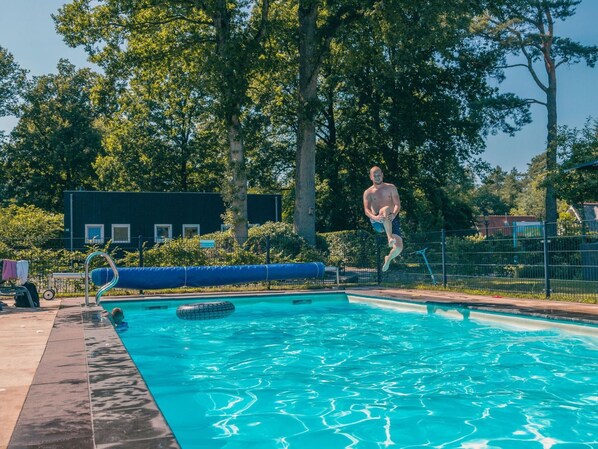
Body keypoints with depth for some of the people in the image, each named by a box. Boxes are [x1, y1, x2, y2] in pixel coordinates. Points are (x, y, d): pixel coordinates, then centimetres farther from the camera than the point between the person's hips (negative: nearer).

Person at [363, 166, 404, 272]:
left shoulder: (391, 188, 11)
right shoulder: (368, 192, 9)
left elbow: (398, 204, 1)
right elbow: (366, 210, -3)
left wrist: (394, 214, -22)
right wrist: (374, 217, -26)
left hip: (392, 220, 2)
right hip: (378, 223, -2)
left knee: (399, 248, -13)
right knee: (386, 209, -36)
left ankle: (388, 258, 23)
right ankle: (390, 238, -44)